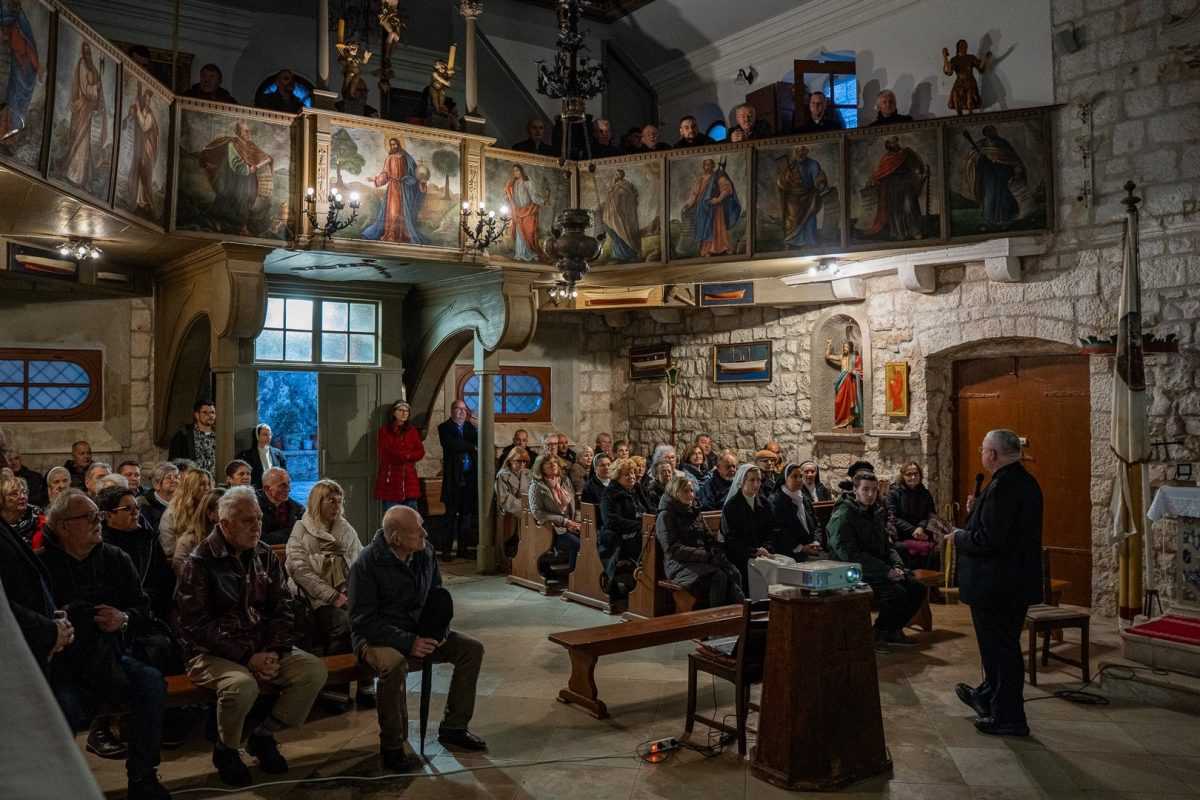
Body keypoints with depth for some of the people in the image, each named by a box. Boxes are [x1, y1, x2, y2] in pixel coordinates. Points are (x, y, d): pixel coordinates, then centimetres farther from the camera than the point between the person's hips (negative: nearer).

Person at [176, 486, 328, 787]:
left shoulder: (265, 556, 7)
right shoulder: (200, 562, -10)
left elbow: (281, 610, 8)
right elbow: (197, 626, -15)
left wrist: (275, 651, -10)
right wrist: (247, 657, -20)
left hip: (263, 649, 5)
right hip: (212, 653, -5)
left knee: (315, 670, -14)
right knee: (242, 684, -35)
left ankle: (264, 735, 7)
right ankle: (226, 750, -2)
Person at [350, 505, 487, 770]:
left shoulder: (426, 552, -2)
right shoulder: (367, 564, -20)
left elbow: (437, 597, 12)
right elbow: (363, 620, -21)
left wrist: (439, 630, -7)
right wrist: (407, 643, -28)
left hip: (418, 632, 7)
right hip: (377, 637, -6)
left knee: (472, 648, -6)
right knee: (394, 663, -38)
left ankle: (453, 727, 7)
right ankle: (392, 747, -19)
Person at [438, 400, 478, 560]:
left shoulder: (470, 427, 17)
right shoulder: (444, 428, 3)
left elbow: (479, 441, 2)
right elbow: (452, 445, -14)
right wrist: (472, 446, -9)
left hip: (470, 476, 5)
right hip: (453, 477, -4)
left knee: (467, 515, 6)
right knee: (451, 515, -4)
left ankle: (463, 548, 12)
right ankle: (446, 550, 1)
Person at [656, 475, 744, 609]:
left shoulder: (693, 513, 22)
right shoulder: (666, 516, -1)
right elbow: (673, 549, -11)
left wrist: (716, 552, -2)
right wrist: (706, 555, -17)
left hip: (703, 560, 6)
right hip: (680, 565, -6)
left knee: (734, 573, -25)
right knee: (719, 576, -32)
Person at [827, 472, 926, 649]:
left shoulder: (875, 513, 15)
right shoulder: (842, 516, -14)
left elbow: (887, 545, 21)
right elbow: (849, 554, -21)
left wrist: (897, 566, -2)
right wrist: (886, 571, -23)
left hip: (879, 570, 9)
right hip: (856, 574, -8)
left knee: (917, 588, -5)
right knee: (897, 592, -27)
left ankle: (893, 629, 12)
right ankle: (879, 633, -3)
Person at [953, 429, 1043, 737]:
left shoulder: (1002, 486, -23)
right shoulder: (1026, 482, 9)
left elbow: (989, 539, -28)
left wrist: (960, 537, -11)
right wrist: (977, 510, 9)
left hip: (996, 584, -10)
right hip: (1019, 582, 10)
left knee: (1000, 649, 2)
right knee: (1002, 646, 23)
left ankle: (1009, 718, 12)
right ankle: (988, 697, 41)